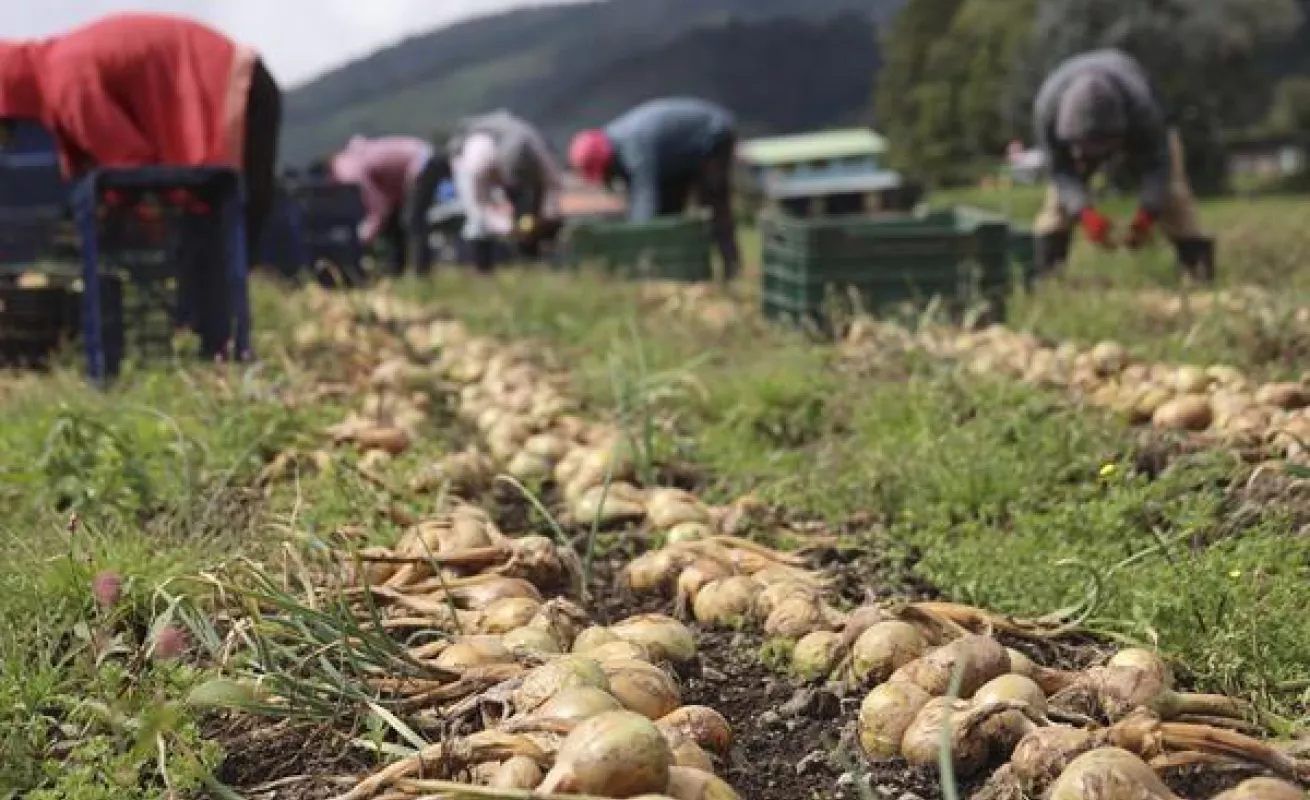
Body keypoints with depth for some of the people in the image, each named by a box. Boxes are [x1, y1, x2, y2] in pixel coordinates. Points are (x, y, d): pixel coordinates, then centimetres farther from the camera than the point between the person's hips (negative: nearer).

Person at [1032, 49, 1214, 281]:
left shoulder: (1141, 107, -46)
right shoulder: (1047, 108, -43)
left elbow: (1157, 162, -35)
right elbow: (1061, 170, -34)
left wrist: (1147, 214, -50)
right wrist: (1085, 213, -50)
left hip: (1137, 132, -1)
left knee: (1168, 191, -12)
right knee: (1061, 193, -13)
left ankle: (1195, 260, -7)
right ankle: (1041, 267, -8)